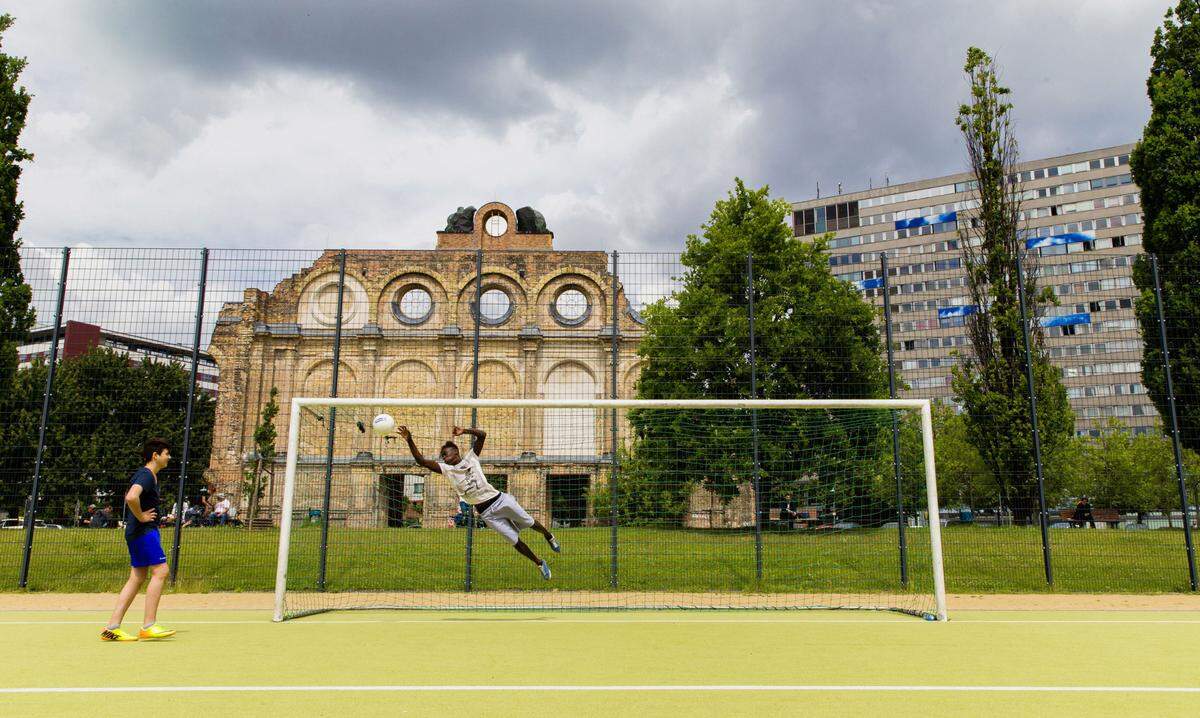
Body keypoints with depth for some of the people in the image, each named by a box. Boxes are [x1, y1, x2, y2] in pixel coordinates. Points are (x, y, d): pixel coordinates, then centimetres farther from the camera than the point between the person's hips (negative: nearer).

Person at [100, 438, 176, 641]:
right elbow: (131, 497, -33)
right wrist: (140, 516, -19)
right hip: (144, 531, -10)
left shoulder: (150, 475, 18)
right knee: (160, 571, -12)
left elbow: (130, 496, 36)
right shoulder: (146, 475, -14)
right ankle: (148, 627, -11)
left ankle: (112, 628, 10)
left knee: (137, 578, 9)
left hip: (137, 533, 10)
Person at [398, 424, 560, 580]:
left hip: (500, 499, -1)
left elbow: (482, 434, -3)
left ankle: (549, 536, 40)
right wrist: (409, 440, -15)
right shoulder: (446, 469, 4)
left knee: (530, 524, 9)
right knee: (515, 541, 1)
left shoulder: (470, 457, 3)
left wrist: (464, 431, -14)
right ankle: (540, 564, 19)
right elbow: (421, 461, -5)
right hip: (486, 513, 1)